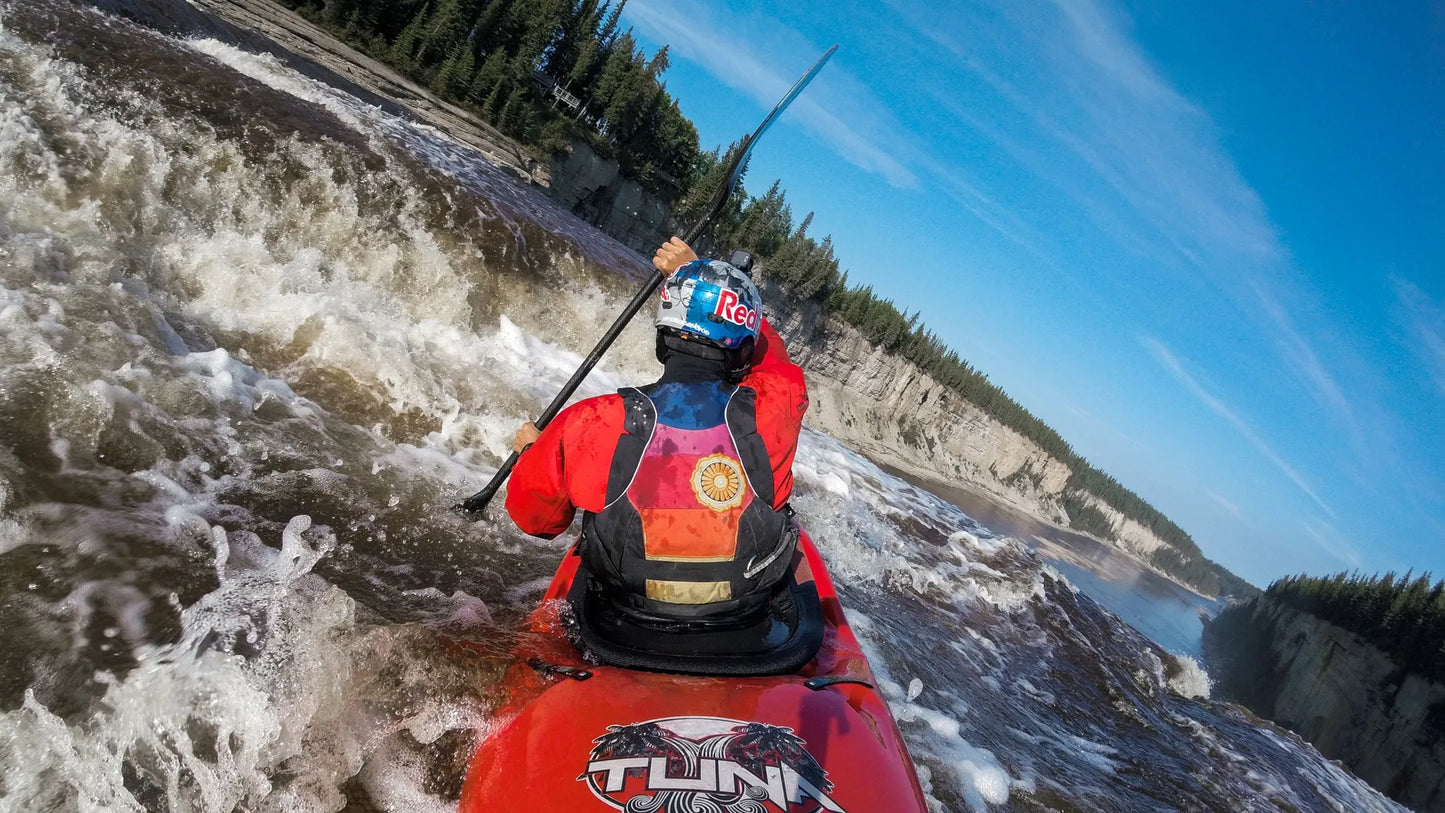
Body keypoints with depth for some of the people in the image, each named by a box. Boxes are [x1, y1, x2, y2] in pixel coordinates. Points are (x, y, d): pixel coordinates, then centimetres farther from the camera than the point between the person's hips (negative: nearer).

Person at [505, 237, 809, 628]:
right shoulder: (775, 410, -22)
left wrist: (532, 450, 17)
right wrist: (697, 271, 12)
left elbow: (534, 516, -4)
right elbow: (768, 351, 4)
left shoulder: (589, 424, -23)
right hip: (745, 621, 0)